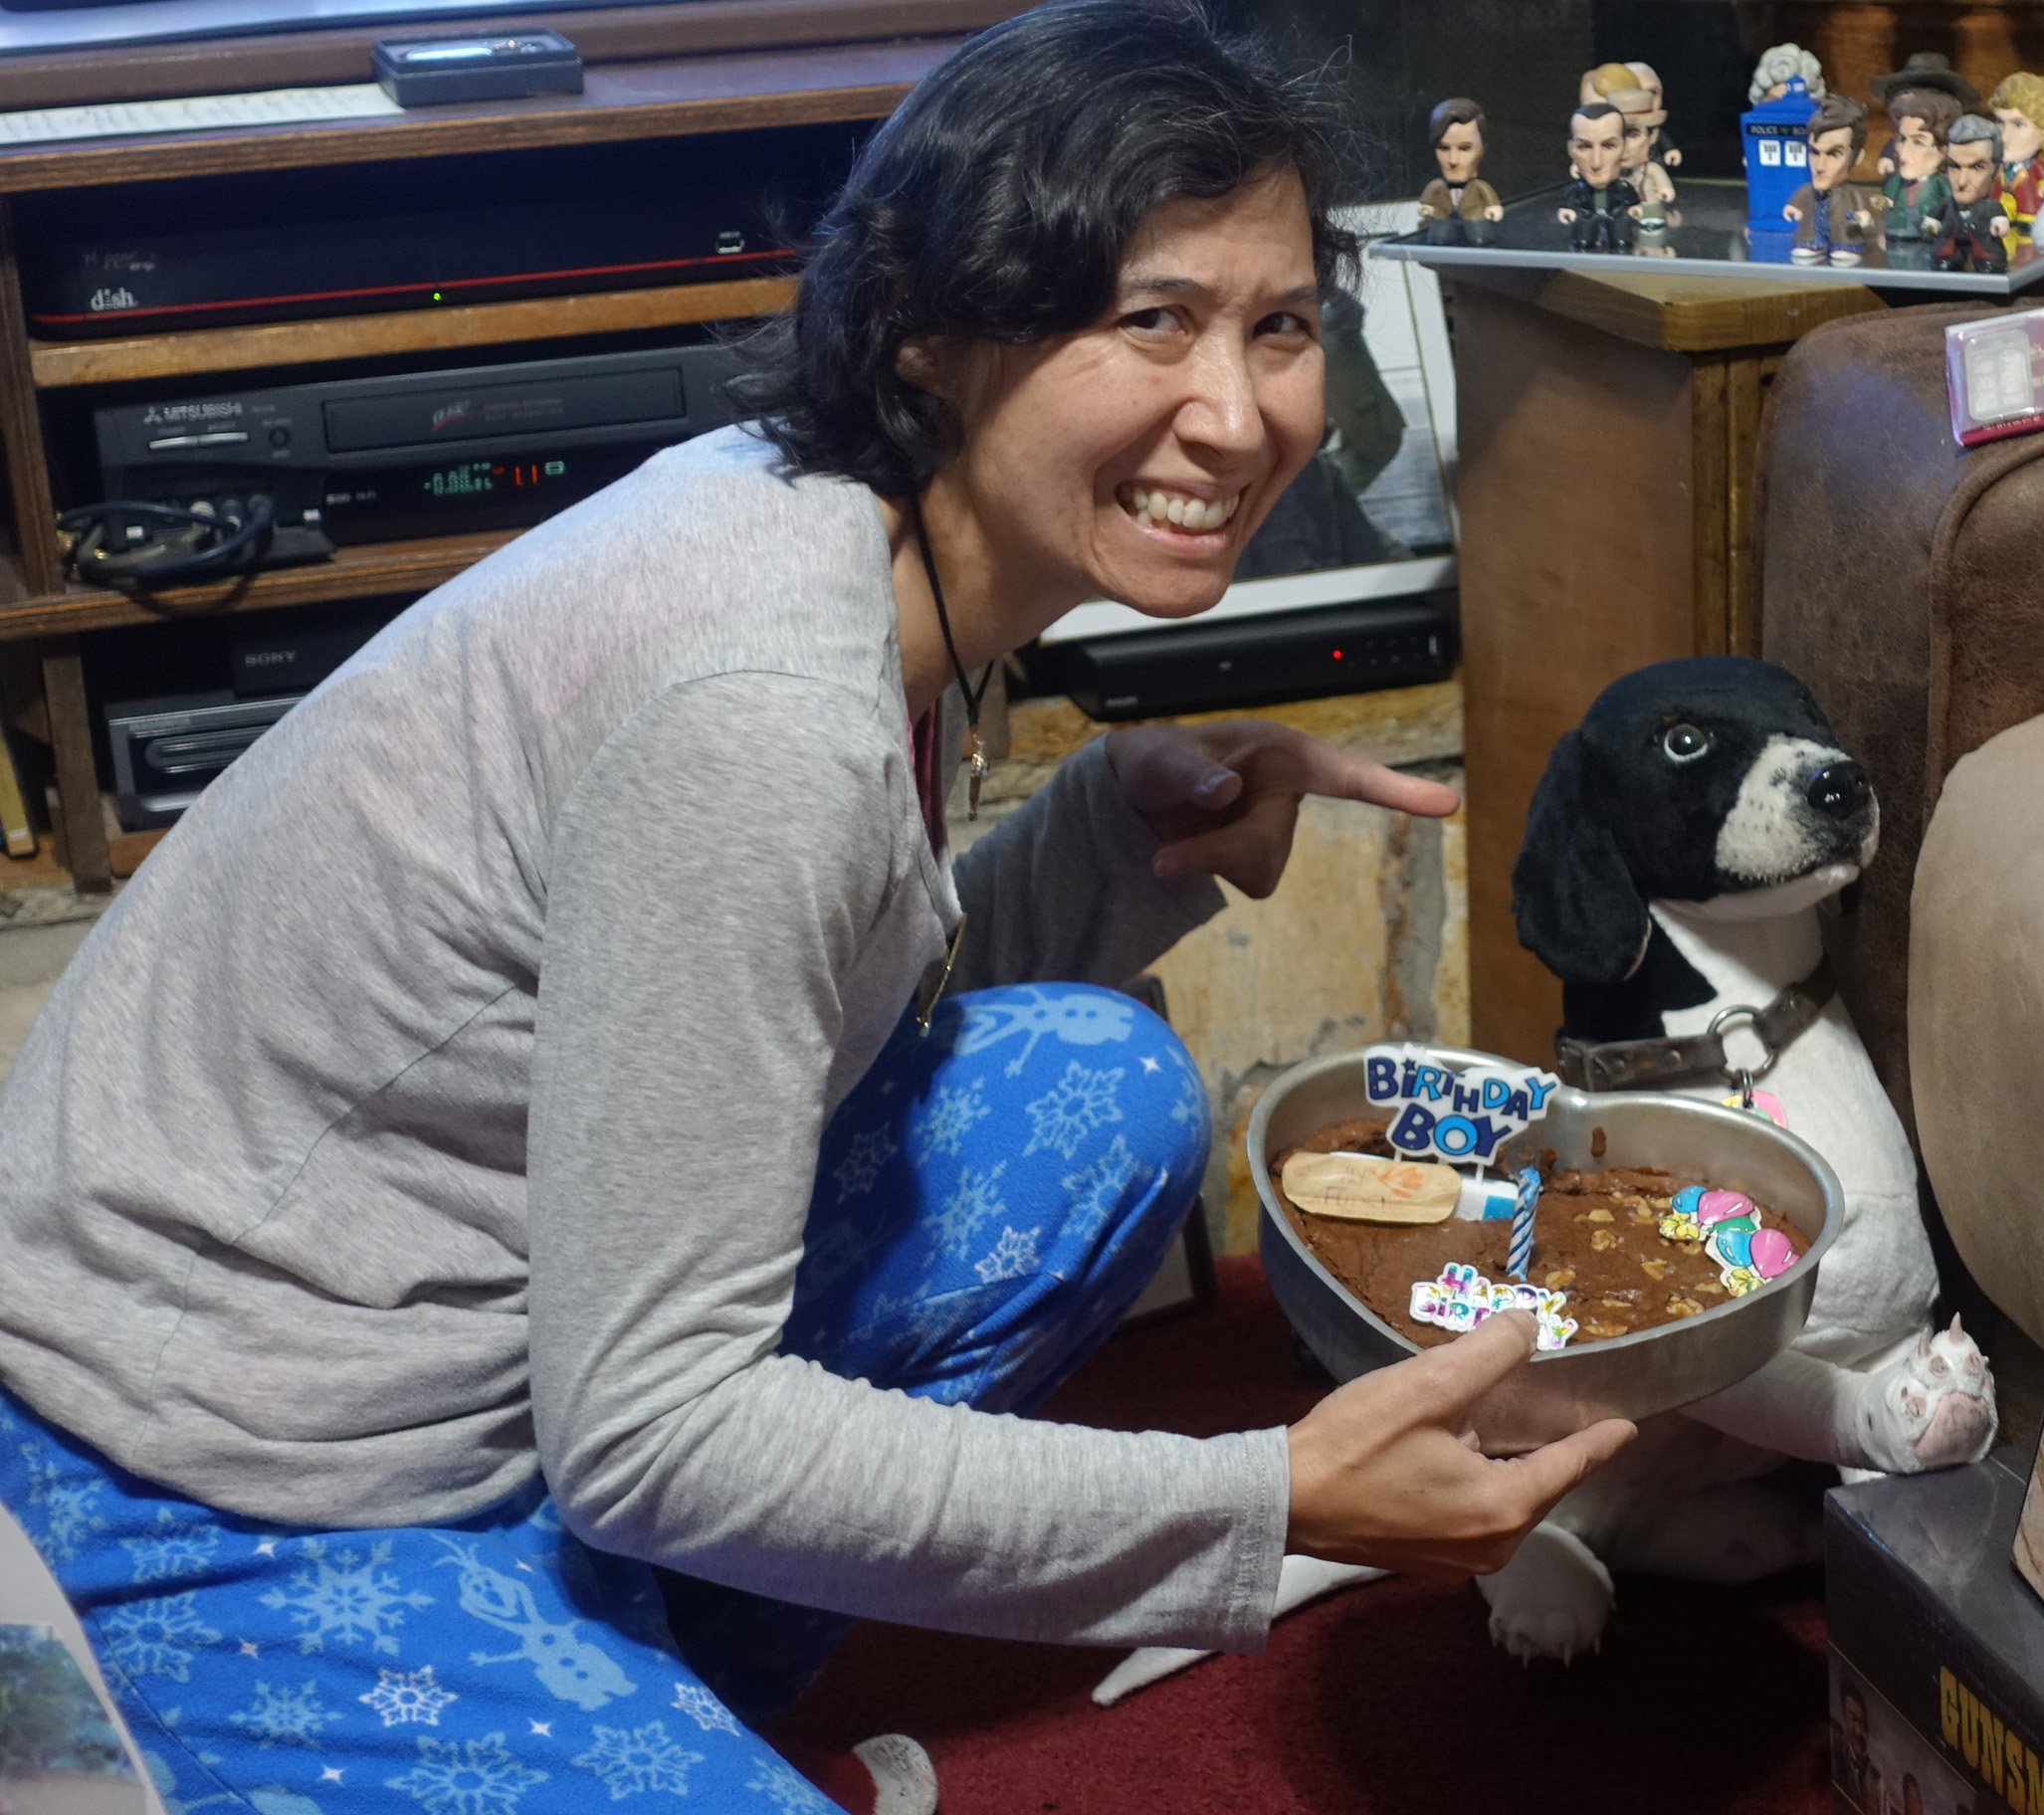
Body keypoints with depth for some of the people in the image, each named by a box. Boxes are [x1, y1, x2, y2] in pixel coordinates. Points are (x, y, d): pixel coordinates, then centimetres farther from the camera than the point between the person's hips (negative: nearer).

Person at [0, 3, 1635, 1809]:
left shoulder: (884, 556, -2)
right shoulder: (761, 698, -29)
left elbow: (834, 997, 11)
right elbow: (643, 1431, -26)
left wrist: (1144, 821, -5)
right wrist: (1274, 1505, -24)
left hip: (506, 1323, 9)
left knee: (1098, 1089, 2)